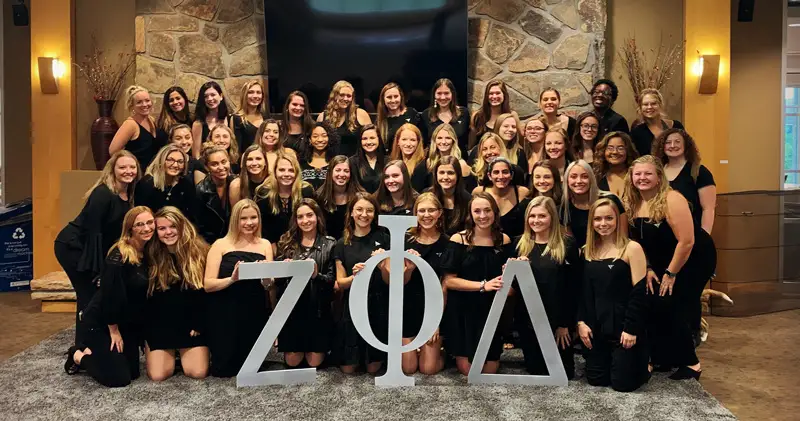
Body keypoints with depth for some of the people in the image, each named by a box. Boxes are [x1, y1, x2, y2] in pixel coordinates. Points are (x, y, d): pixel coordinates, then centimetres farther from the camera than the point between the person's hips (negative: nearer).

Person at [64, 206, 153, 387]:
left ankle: (91, 350, 31)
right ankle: (78, 356, 16)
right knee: (118, 378, -8)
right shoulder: (119, 256, -27)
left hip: (130, 323, 8)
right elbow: (110, 295, -24)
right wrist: (114, 330, -15)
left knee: (133, 372, 13)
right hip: (102, 321, -8)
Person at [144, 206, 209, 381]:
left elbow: (206, 291, -3)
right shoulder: (150, 254, -4)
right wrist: (148, 329, -4)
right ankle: (171, 353, 22)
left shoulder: (199, 251, -5)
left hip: (191, 323, 0)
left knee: (198, 373, -11)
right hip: (160, 324, 0)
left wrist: (199, 325, -8)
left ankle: (182, 353, 23)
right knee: (158, 375, -12)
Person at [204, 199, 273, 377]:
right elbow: (208, 284, -10)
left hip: (255, 314, 3)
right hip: (225, 314, -2)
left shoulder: (265, 245, 6)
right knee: (223, 369, 0)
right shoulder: (221, 244, -3)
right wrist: (232, 279, -27)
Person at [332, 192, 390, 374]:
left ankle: (374, 357, 36)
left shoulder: (383, 239, -1)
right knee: (348, 369, 5)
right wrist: (354, 276, -20)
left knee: (373, 368, 5)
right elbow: (340, 283, 1)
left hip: (378, 306, -1)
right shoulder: (342, 244, 3)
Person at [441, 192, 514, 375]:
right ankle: (453, 352, 32)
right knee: (467, 370, 1)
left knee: (489, 371, 7)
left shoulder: (504, 240, 1)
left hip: (492, 311, 3)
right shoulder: (458, 239, -10)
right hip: (463, 311, -3)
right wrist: (483, 286, -21)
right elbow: (449, 281, -13)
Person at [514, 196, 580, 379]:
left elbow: (573, 286, -7)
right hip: (528, 318, 3)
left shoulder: (567, 244, -5)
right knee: (534, 370, 11)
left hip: (558, 319, -3)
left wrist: (565, 323, -10)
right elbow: (512, 285, 8)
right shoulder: (519, 243, 5)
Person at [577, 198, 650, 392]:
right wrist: (581, 322, -2)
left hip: (623, 326, -4)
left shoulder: (631, 248, -7)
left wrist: (631, 329, -15)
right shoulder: (587, 251, 8)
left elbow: (639, 292, -11)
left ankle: (643, 364, 28)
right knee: (595, 380, 7)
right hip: (595, 327, 5)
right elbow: (583, 292, 9)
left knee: (623, 383, -2)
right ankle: (614, 362, 37)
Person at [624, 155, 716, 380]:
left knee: (674, 309, -11)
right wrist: (647, 269, -1)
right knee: (652, 306, -1)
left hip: (694, 260, -7)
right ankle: (662, 359, 15)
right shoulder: (632, 204, -3)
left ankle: (690, 363, 7)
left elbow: (686, 241, -25)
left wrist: (671, 274, -19)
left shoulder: (671, 200, -24)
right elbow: (638, 241, 7)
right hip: (661, 264, 7)